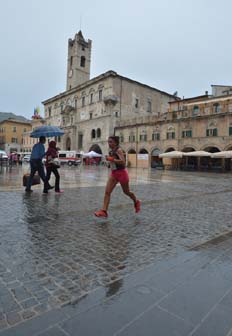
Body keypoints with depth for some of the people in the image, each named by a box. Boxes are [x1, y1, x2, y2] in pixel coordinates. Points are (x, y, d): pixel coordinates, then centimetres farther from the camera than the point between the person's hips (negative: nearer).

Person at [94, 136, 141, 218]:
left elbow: (123, 162, -28)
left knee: (126, 192, 12)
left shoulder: (118, 150, -15)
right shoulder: (111, 151, 9)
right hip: (113, 174, 7)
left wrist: (111, 159, -28)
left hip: (121, 173, -7)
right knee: (107, 192, -7)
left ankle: (136, 202, 40)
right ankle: (104, 211, -8)